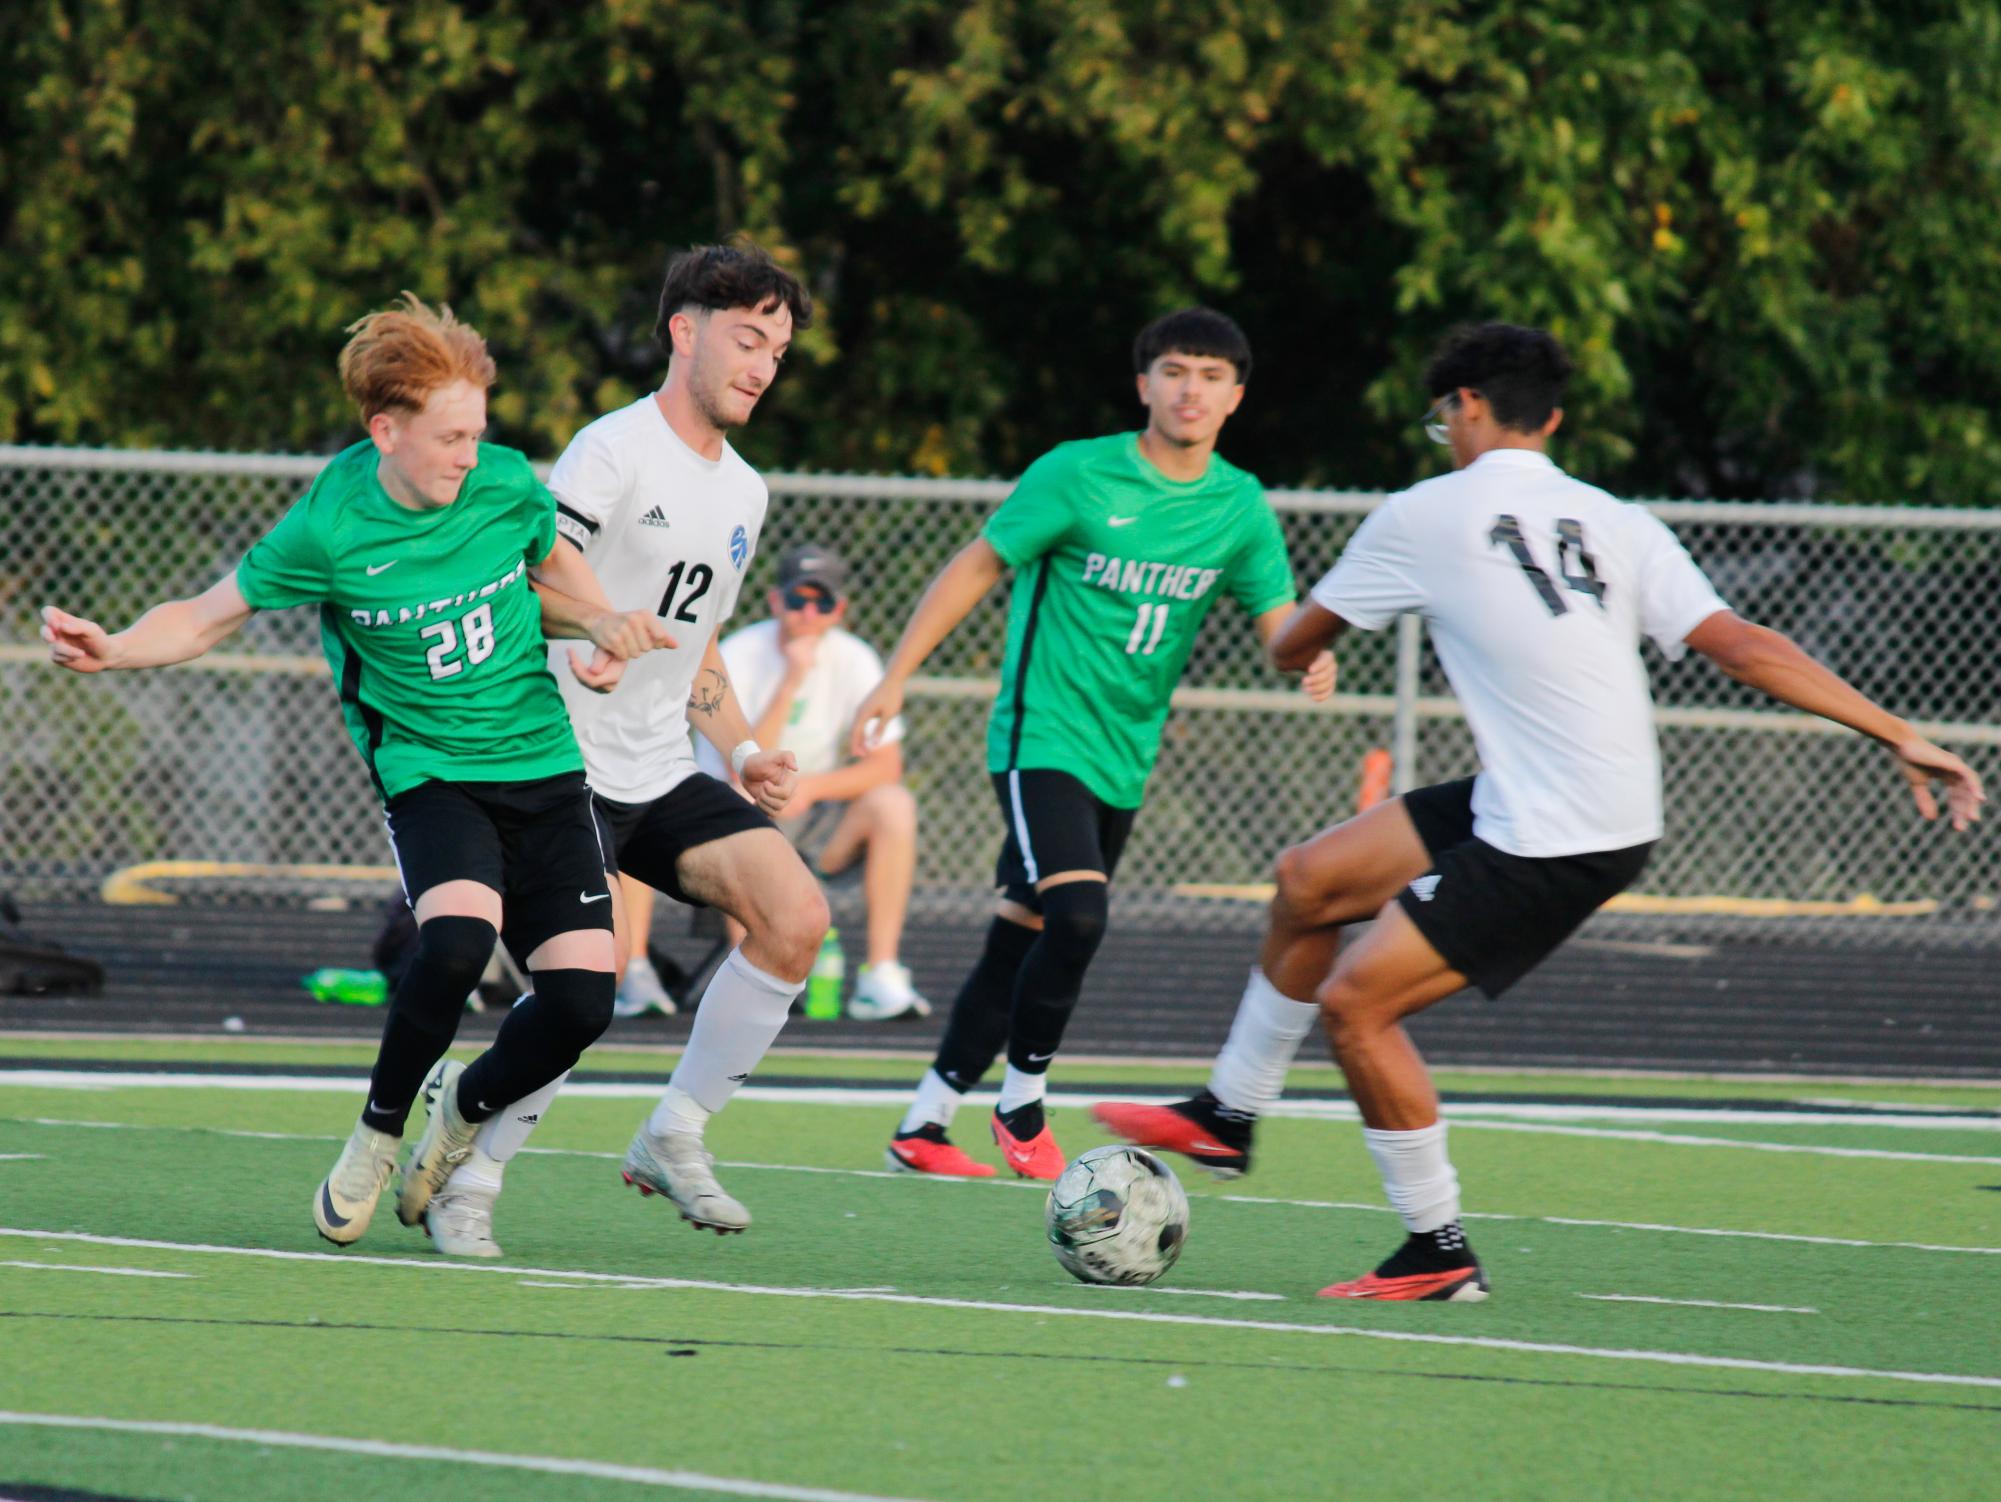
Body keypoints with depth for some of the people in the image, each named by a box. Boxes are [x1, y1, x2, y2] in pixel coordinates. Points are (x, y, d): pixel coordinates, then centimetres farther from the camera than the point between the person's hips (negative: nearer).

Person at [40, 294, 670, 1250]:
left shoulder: (507, 485, -5)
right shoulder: (327, 533, -14)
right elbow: (204, 618, -4)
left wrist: (603, 626, -2)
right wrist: (110, 650, -22)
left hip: (543, 767, 4)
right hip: (428, 770, -4)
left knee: (582, 996, -11)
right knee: (458, 936, -33)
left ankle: (465, 1109, 23)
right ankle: (378, 1132, -7)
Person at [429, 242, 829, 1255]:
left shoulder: (742, 493, 17)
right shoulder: (615, 451, -9)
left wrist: (741, 749, 17)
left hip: (664, 776, 7)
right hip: (571, 763, -7)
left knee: (795, 917, -11)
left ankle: (671, 1140, 1)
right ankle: (470, 1180, 2)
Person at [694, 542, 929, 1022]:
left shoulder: (854, 660, -6)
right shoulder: (738, 655, -15)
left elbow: (886, 765, -11)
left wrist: (812, 787, -26)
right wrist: (791, 683, -29)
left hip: (814, 814, 3)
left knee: (894, 803, -24)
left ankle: (881, 977, -23)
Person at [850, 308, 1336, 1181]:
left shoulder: (1240, 505, 4)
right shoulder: (1078, 474, -9)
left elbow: (1278, 617, 2)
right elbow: (976, 566, -2)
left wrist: (1308, 659, -23)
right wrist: (896, 676, -6)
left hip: (1125, 759, 5)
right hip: (1042, 736, -5)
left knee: (1021, 941, 9)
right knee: (1078, 914, -23)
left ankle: (924, 1126, 19)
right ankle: (1022, 1107, -4)